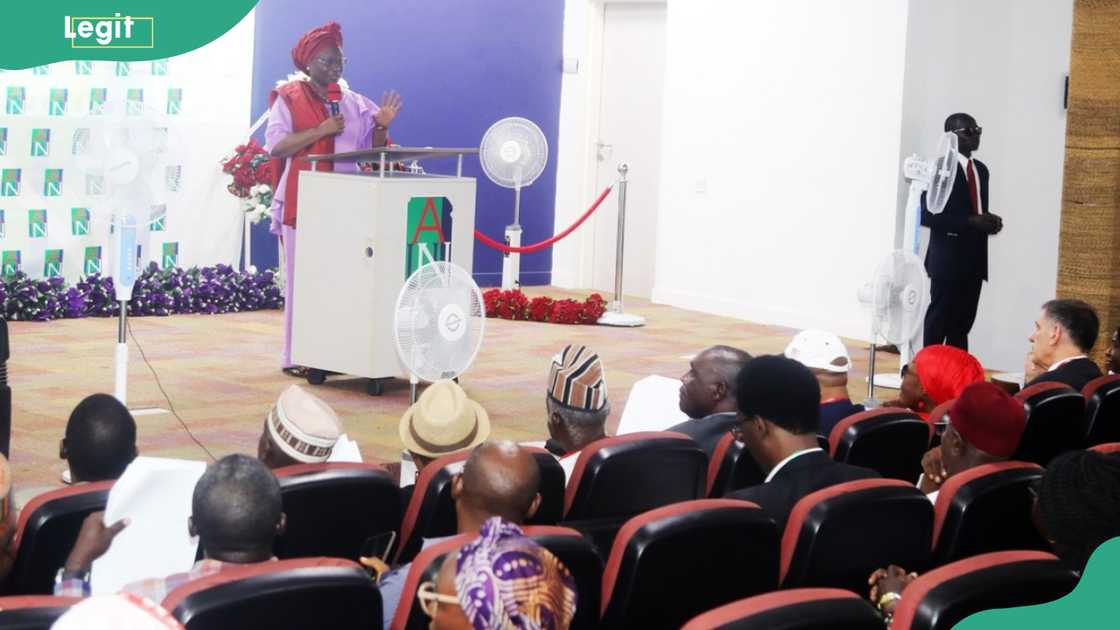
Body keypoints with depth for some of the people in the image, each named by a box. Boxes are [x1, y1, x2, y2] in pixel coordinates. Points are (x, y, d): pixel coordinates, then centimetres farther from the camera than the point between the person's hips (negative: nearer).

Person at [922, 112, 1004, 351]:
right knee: (938, 322, -2)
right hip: (948, 258, -7)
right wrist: (971, 222, -19)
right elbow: (927, 215, -15)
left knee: (962, 323, 8)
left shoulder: (981, 169, 16)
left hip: (974, 259, 7)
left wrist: (989, 221, 2)